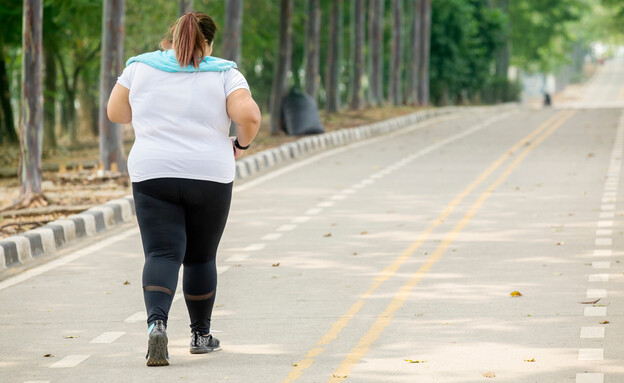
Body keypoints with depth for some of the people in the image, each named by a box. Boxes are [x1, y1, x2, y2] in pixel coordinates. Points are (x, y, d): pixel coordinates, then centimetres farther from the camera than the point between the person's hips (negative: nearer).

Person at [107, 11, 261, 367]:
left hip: (153, 177, 0)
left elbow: (116, 113, 12)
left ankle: (157, 323, -30)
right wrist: (242, 143, 3)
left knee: (162, 256, -5)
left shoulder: (142, 67, 4)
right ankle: (201, 334, 26)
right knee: (201, 257, 16)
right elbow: (249, 114, -16)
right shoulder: (223, 73, -1)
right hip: (209, 177, 0)